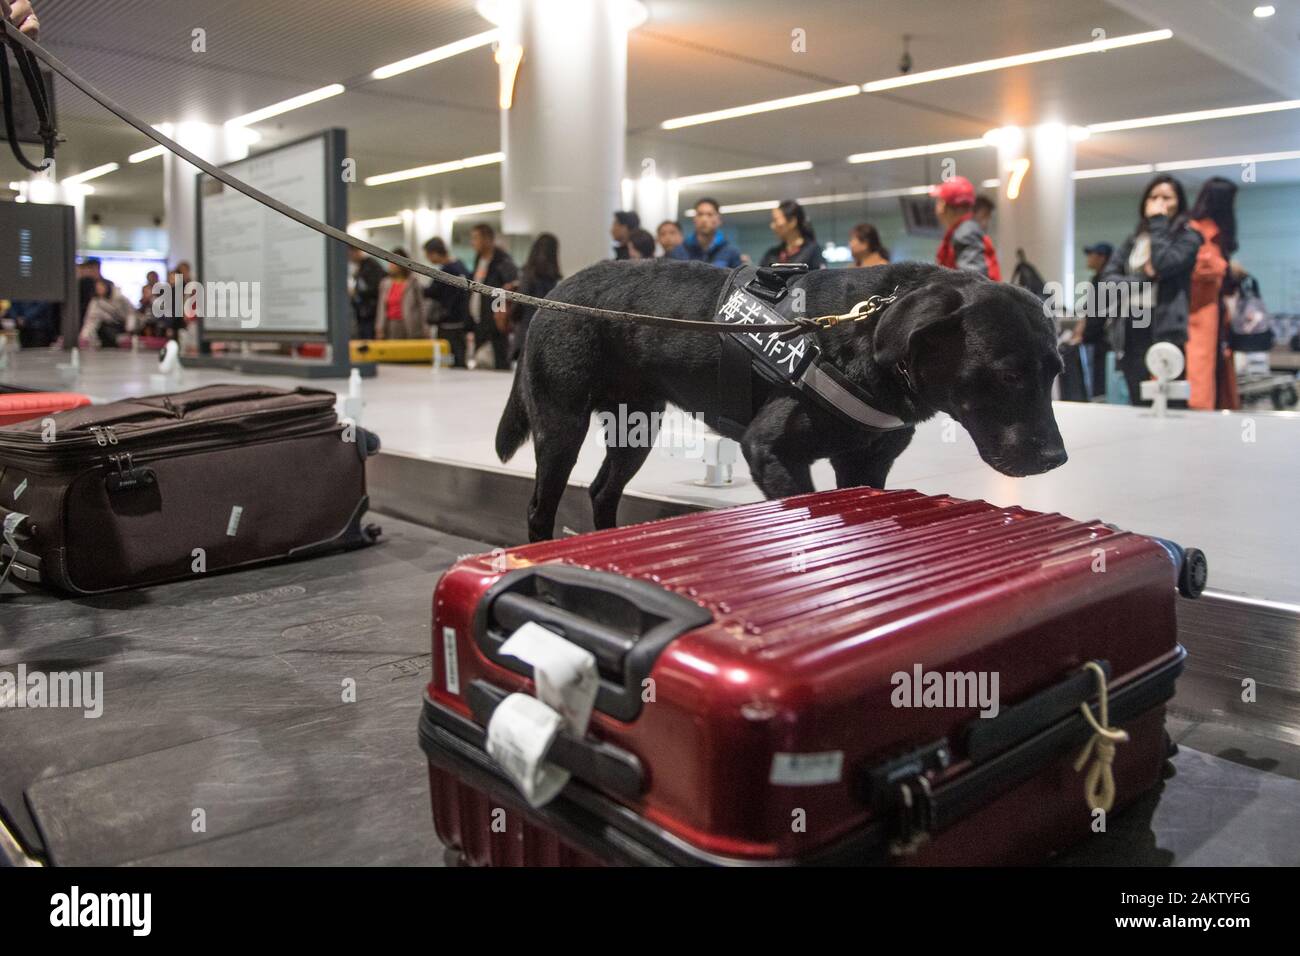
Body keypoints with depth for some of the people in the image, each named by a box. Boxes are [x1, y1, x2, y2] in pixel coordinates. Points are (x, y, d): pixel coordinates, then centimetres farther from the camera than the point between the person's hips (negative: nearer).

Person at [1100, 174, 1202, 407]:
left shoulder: (1188, 237, 4)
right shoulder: (1133, 240, 18)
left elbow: (1163, 265, -15)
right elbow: (1108, 278, 8)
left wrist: (1158, 223, -3)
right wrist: (1141, 279, -8)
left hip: (1167, 331, -5)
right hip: (1132, 332, 5)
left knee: (1170, 408, -9)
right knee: (1139, 407, 6)